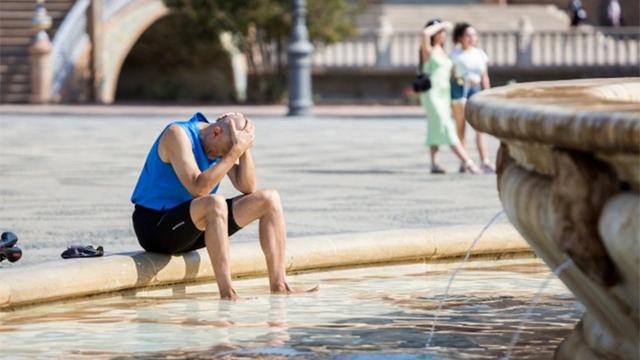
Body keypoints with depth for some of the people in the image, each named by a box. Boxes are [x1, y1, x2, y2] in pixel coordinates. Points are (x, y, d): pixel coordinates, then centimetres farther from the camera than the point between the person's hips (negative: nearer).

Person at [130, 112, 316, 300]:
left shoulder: (222, 143, 4)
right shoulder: (177, 134, -19)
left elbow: (248, 188, -1)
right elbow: (198, 189, -31)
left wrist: (244, 149, -14)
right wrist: (236, 151, -30)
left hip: (194, 225, 8)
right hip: (154, 227, -8)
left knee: (269, 199, -2)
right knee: (215, 203, -38)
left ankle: (279, 287, -6)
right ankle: (227, 295, -40)